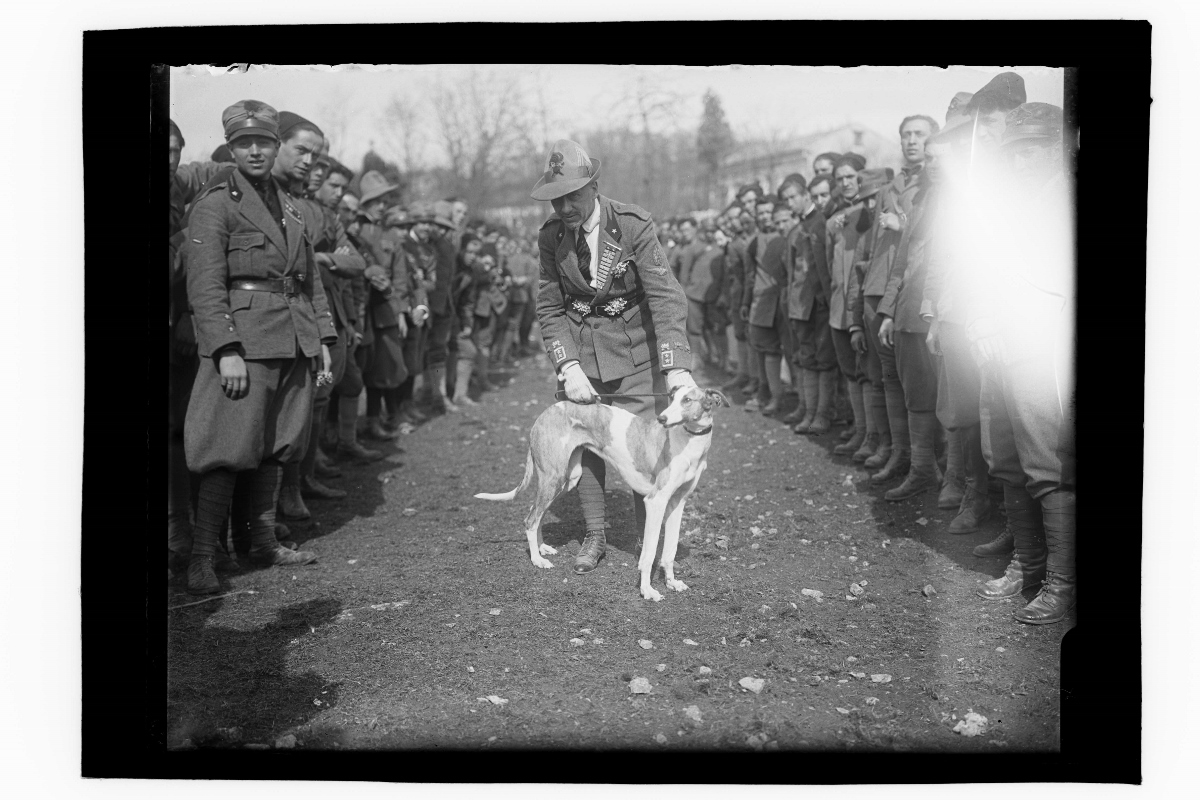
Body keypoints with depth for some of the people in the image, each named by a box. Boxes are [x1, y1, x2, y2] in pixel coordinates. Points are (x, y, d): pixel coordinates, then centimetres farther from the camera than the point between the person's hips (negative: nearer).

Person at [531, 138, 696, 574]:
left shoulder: (634, 224, -18)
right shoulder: (550, 236, -7)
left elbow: (666, 296, -23)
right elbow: (549, 309, -2)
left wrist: (677, 366, -34)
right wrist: (568, 367, -17)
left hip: (634, 351, -3)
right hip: (579, 355, 3)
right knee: (583, 444, 7)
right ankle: (594, 537, 23)